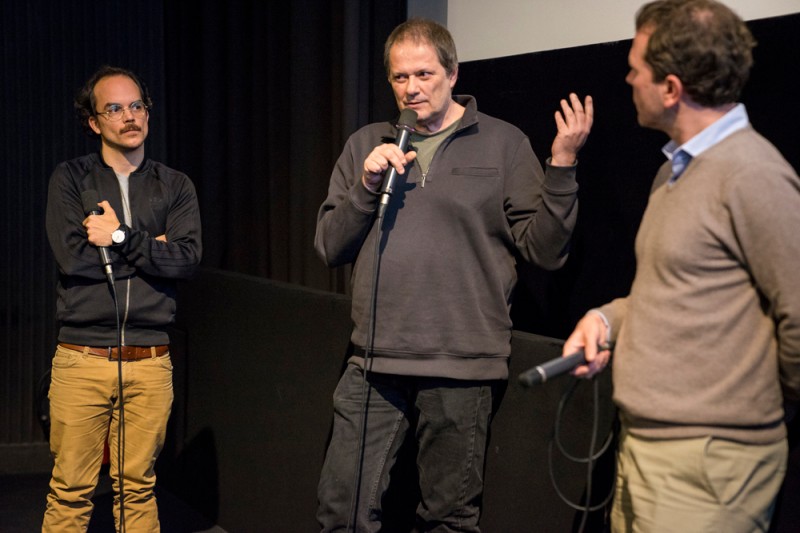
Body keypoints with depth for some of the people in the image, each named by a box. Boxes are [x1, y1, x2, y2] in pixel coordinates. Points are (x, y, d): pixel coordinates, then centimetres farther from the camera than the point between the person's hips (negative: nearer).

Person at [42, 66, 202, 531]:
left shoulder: (176, 187, 11)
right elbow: (71, 256, -9)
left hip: (150, 362, 2)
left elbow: (188, 258, -5)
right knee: (71, 492, 0)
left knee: (138, 489, 7)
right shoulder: (71, 179, 5)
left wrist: (121, 237, -10)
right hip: (83, 358, -1)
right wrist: (151, 249, -4)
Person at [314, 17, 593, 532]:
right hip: (375, 362, 3)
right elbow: (329, 247, 9)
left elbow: (544, 250, -2)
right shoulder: (366, 145, 12)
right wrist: (367, 184, -5)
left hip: (462, 370, -2)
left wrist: (562, 165, -13)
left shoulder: (504, 144, 3)